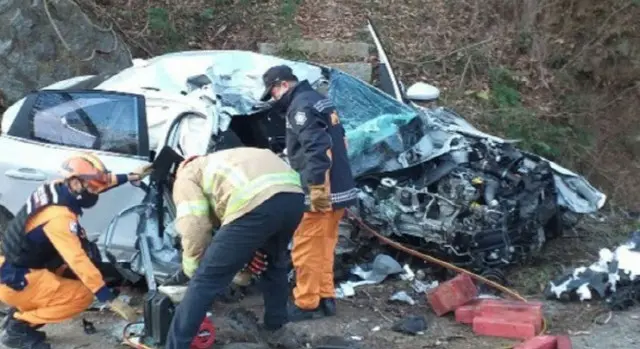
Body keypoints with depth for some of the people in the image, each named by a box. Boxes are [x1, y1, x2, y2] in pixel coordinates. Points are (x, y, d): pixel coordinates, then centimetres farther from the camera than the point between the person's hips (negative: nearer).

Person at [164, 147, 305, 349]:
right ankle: (275, 321, 51)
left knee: (206, 280, 3)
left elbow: (194, 228, 5)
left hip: (257, 203, -8)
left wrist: (193, 270, 18)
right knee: (275, 260, 38)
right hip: (294, 195, 8)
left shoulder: (187, 177, 21)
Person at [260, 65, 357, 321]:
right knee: (324, 246, 17)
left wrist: (316, 186, -27)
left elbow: (317, 148, -26)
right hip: (338, 188, 10)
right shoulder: (319, 100, 18)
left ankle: (307, 304, 5)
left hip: (320, 192, -10)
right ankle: (326, 298, 23)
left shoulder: (301, 106, -14)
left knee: (306, 248, -2)